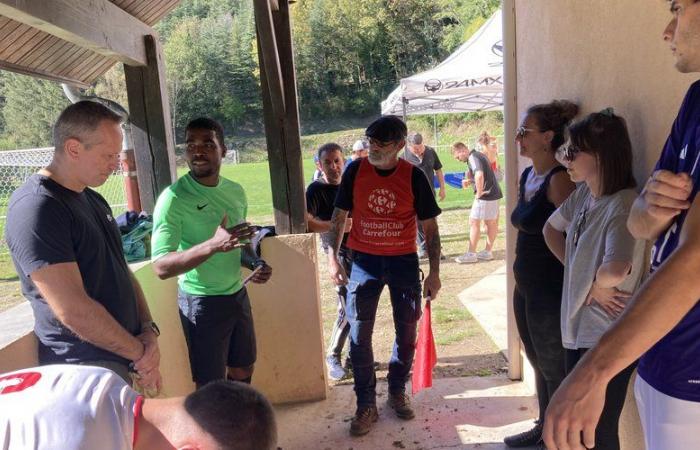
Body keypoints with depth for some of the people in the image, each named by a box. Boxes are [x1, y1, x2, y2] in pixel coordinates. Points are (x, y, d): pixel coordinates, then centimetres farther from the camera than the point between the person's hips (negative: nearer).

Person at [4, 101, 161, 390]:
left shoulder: (93, 200, 10)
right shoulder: (35, 208, -19)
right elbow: (73, 309, -25)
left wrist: (149, 330, -2)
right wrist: (140, 352, -14)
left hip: (123, 359, 8)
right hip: (86, 369, -8)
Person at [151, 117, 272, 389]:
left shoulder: (235, 191, 2)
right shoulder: (174, 198, -17)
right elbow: (161, 266, -24)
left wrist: (255, 264, -4)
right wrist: (214, 245, -37)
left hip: (237, 294, 6)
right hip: (202, 301, -6)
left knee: (243, 371, 20)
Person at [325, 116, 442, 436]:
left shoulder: (414, 177, -7)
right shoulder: (355, 171, -4)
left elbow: (430, 228, -2)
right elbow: (339, 216, 2)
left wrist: (434, 272, -5)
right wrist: (332, 256, -8)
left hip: (404, 261, 0)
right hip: (364, 260, 0)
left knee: (407, 332, 11)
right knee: (359, 335, 1)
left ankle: (397, 392, 34)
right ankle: (366, 406, 15)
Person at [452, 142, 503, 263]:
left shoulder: (473, 157, -15)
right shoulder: (479, 155, 16)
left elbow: (479, 175, -33)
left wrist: (479, 193, -22)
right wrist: (469, 181, 10)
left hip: (485, 195, -10)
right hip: (493, 193, 10)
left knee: (474, 222, -3)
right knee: (491, 223, 14)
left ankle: (471, 254, 2)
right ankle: (487, 252, 23)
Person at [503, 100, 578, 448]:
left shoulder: (558, 179, -19)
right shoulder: (527, 176, 9)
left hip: (551, 291, -9)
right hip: (526, 286, 9)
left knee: (555, 368, 7)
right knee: (538, 362, 22)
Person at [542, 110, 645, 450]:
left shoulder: (623, 205, -24)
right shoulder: (582, 194, 1)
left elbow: (615, 270, -41)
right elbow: (551, 230, 17)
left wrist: (597, 282, -17)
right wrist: (583, 279, 5)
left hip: (608, 339, -8)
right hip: (577, 328, 8)